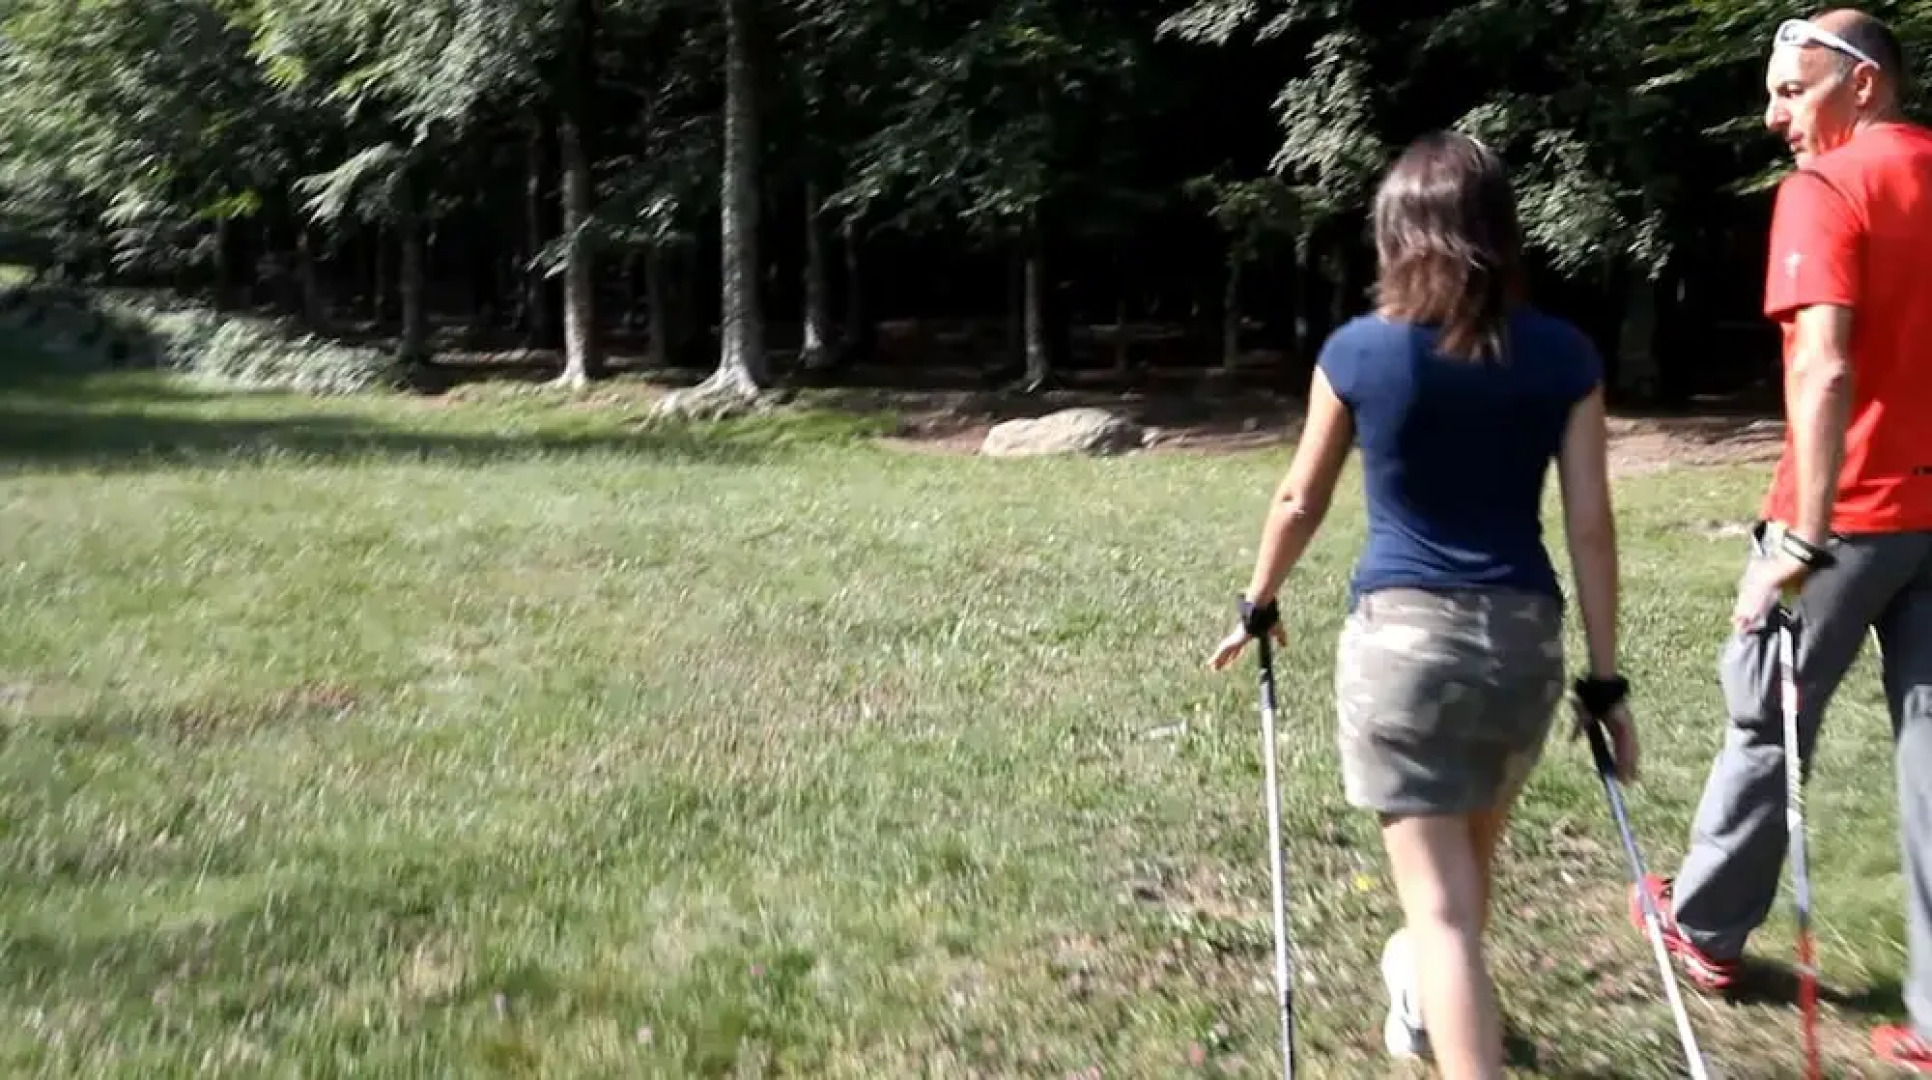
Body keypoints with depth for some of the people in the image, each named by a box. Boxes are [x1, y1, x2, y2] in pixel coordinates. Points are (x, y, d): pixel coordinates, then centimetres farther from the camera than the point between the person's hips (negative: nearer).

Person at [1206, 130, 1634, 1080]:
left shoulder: (1357, 350, -5)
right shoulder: (1564, 355, 0)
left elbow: (1300, 502, 5)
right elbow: (1590, 526, -1)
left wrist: (1259, 606, 21)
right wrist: (1606, 679, 6)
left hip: (1403, 631, -4)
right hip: (1525, 636, 4)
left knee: (1440, 901, 0)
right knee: (1471, 853, 28)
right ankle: (1423, 990, 56)